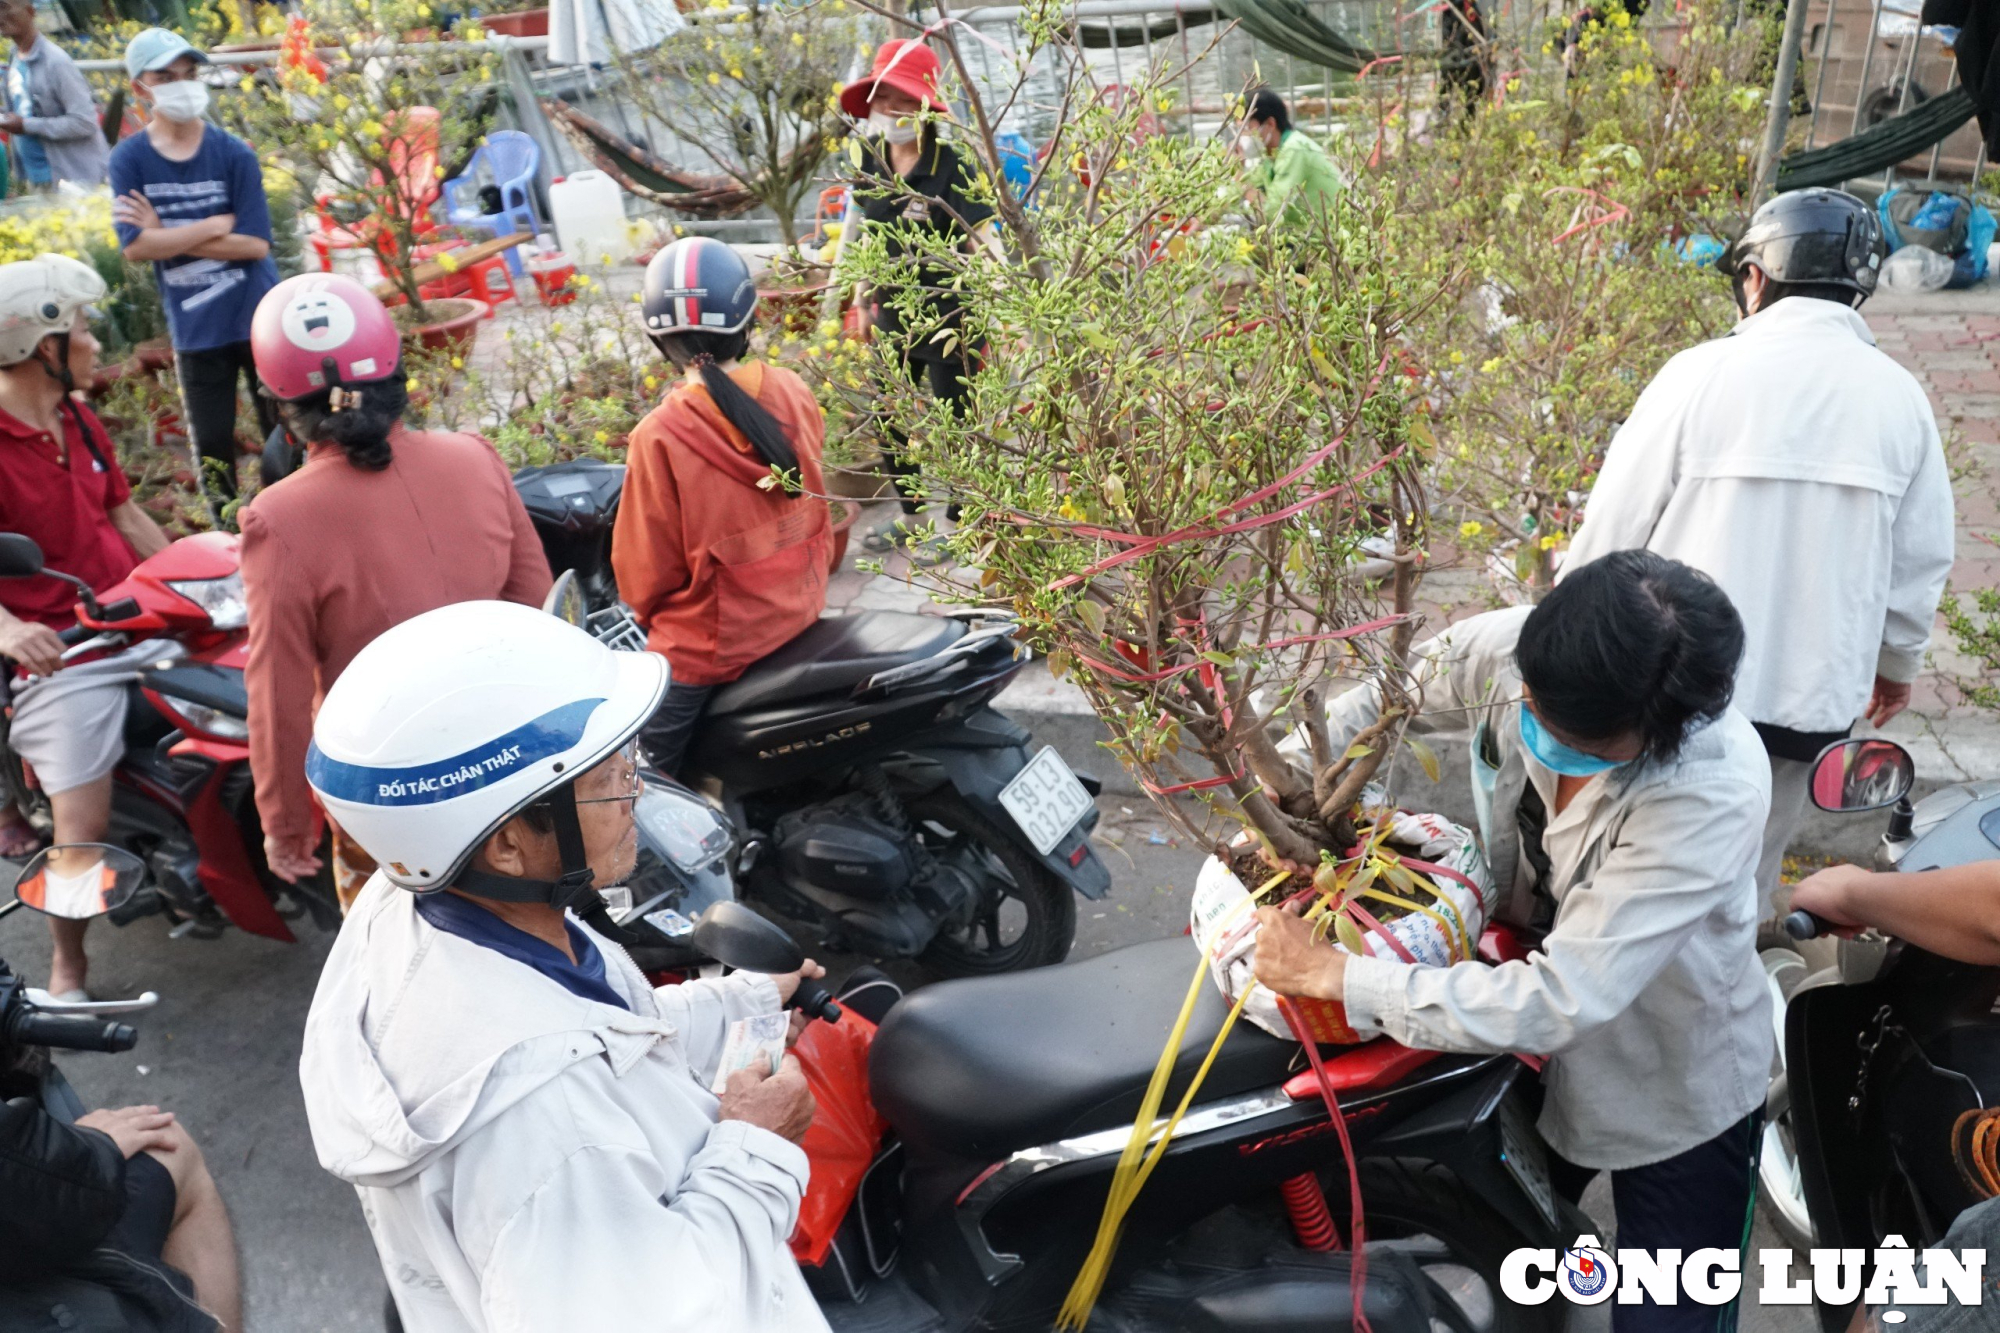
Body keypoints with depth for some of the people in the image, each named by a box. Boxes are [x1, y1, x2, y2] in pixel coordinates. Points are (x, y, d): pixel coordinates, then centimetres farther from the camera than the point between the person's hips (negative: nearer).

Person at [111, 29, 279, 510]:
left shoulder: (234, 153, -6)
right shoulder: (129, 159, -4)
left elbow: (255, 243, -13)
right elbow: (136, 246, -13)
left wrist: (168, 235, -13)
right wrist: (215, 225, -15)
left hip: (260, 318, -1)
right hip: (195, 330, 1)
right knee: (211, 445, 9)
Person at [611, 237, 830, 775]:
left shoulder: (659, 437, -23)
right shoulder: (794, 394, -9)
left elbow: (645, 568, -12)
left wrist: (647, 609, 10)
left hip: (709, 646, -5)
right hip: (799, 616, 6)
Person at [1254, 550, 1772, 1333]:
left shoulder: (1713, 792, -38)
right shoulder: (1505, 650, -23)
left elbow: (1557, 1002, -40)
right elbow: (1370, 706, -3)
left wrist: (1334, 976, -36)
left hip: (1678, 1097, -5)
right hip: (1529, 1046, 5)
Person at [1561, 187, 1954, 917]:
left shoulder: (1703, 372, -12)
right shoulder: (1901, 397, -2)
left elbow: (1616, 523, -9)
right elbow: (1922, 559, 5)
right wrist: (1897, 661, 23)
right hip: (1814, 692, 3)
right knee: (1746, 881, 19)